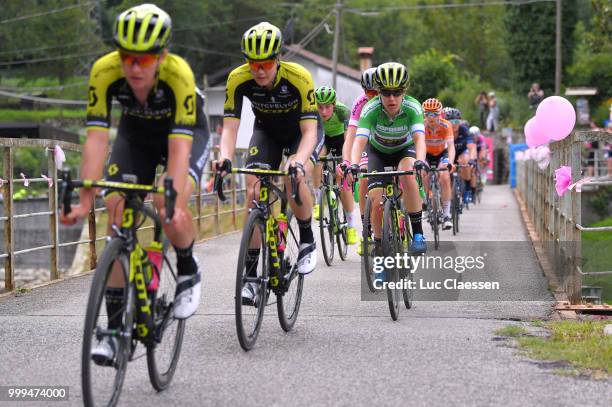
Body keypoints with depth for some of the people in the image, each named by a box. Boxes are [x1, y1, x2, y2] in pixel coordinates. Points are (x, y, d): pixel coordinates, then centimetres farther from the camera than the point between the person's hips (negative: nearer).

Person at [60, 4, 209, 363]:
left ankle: (189, 272, 3)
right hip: (135, 135, 3)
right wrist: (85, 199, -39)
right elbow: (97, 137, -32)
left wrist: (173, 202, -51)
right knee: (118, 214, -13)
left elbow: (179, 146, -41)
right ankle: (116, 327, -6)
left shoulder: (179, 75, -37)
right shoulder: (105, 72, -31)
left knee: (170, 207, -29)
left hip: (186, 134, -3)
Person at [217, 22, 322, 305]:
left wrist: (299, 162, -55)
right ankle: (250, 274, -10)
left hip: (302, 131, -3)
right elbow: (230, 127, -28)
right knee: (254, 191, -15)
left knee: (295, 180, -30)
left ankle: (308, 241, -3)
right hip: (267, 131, 3)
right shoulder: (238, 79, -27)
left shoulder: (299, 77, -35)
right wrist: (225, 158, -48)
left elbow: (309, 130, -36)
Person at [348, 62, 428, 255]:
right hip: (378, 151, 1)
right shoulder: (371, 109, -31)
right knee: (376, 202, -16)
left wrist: (420, 160, -63)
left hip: (404, 149, -1)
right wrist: (354, 164, -59)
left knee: (407, 176, -35)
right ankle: (379, 246, 9)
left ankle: (418, 233, -25)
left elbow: (419, 138, -42)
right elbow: (359, 140, -40)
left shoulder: (413, 107, -31)